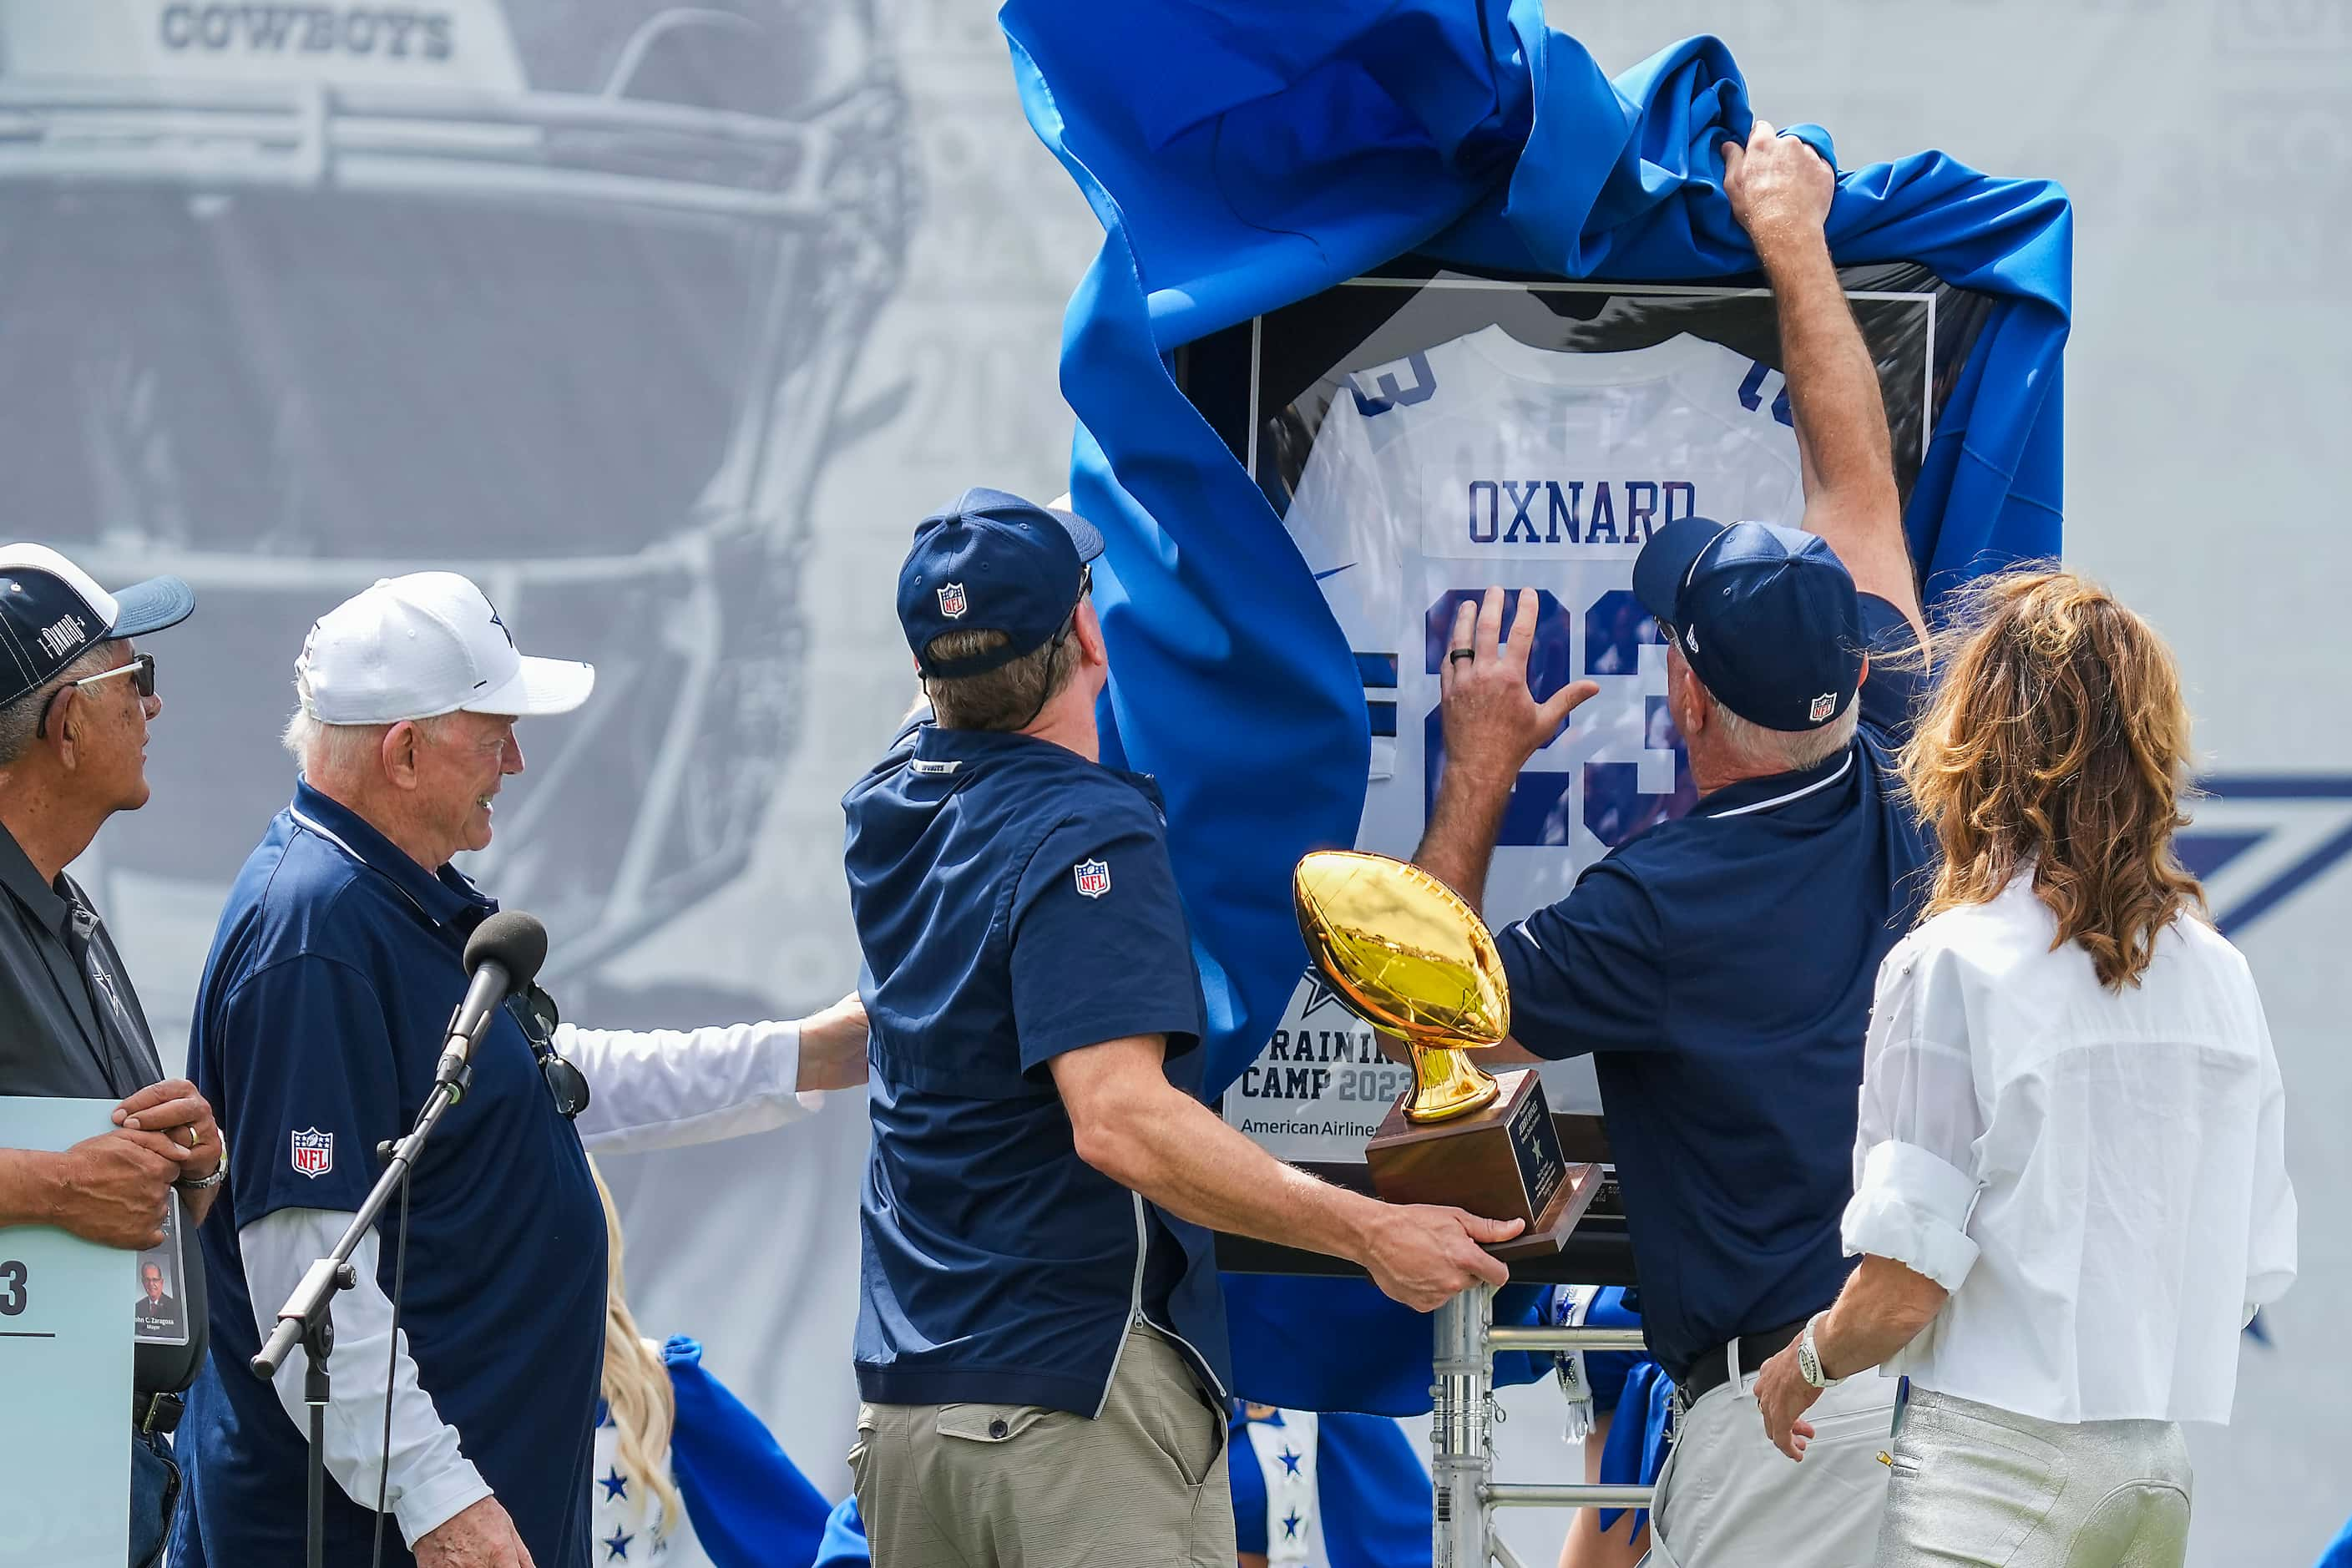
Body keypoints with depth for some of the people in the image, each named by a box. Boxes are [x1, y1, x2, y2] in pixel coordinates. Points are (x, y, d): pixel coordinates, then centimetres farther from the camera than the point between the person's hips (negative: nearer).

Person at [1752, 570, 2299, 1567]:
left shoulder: (1950, 967, -11)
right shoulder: (2218, 975, 6)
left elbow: (1903, 1290, -13)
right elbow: (2256, 1271, 11)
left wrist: (1803, 1365, 7)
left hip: (2000, 1469, -6)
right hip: (2162, 1471, 6)